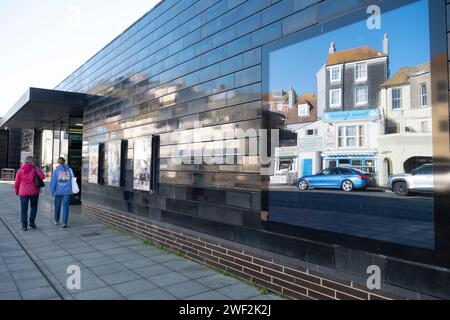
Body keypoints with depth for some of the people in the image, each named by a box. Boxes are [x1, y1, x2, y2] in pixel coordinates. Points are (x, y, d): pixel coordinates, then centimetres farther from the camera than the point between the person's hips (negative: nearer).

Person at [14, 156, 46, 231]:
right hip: (34, 191, -1)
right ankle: (32, 222, 8)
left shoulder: (20, 170, 5)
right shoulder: (35, 168, -2)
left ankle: (24, 225, 5)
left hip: (23, 192, 1)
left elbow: (16, 183, 7)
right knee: (33, 207, 16)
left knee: (24, 209, 6)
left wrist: (17, 192, 22)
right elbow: (42, 177, -16)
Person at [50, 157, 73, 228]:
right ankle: (65, 222, -7)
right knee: (66, 206, 0)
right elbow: (72, 180, 5)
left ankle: (56, 220, 32)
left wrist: (52, 191, 3)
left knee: (57, 206, 16)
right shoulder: (69, 170, 1)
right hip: (67, 191, 0)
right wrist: (71, 190, 17)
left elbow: (53, 182, -5)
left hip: (58, 191, 0)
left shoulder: (56, 170, -3)